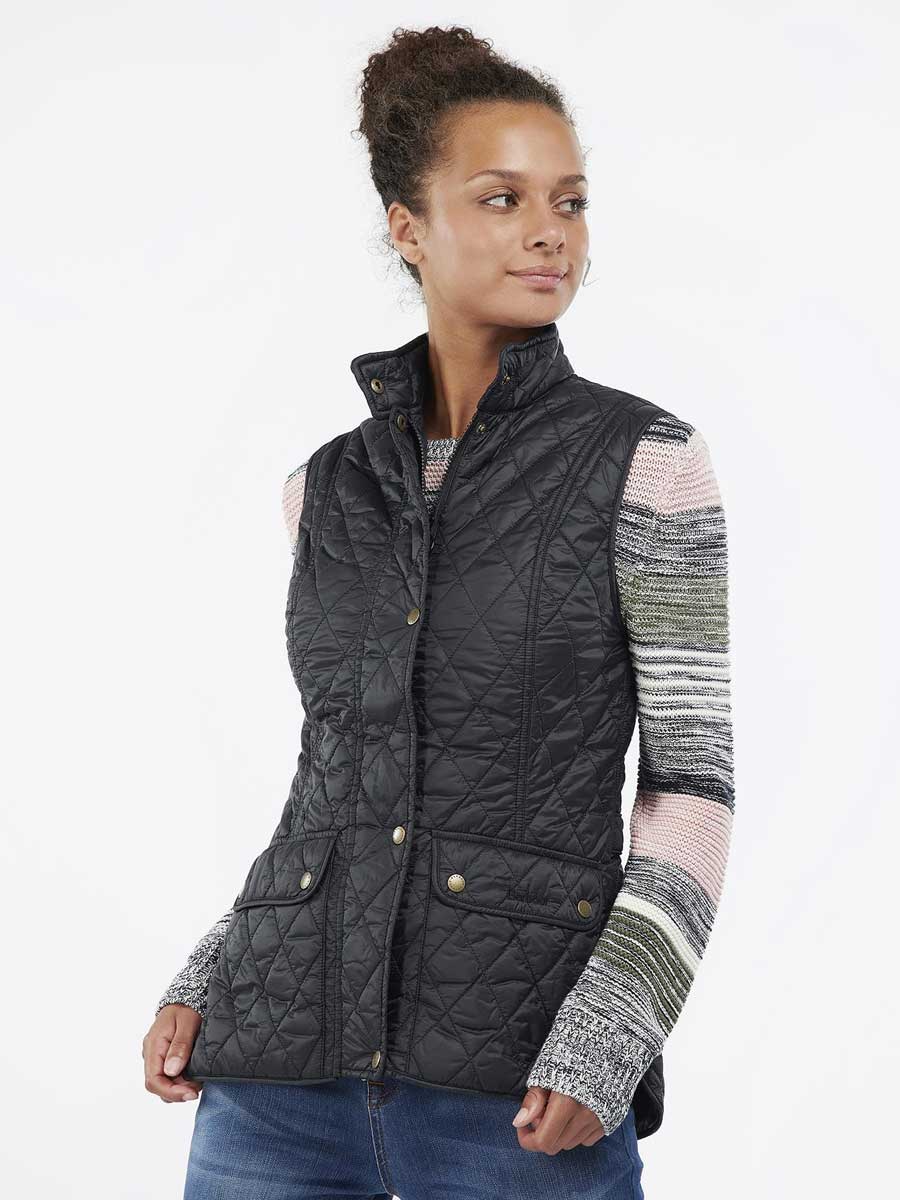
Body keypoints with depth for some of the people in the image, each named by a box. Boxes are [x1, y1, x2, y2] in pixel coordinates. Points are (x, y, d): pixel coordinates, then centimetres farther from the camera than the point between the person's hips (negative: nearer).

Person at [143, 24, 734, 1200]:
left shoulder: (645, 460, -1)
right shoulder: (330, 488, 11)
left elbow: (693, 777, -3)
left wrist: (607, 1034, -15)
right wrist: (208, 982, 8)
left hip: (518, 1082, -4)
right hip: (286, 1065, 4)